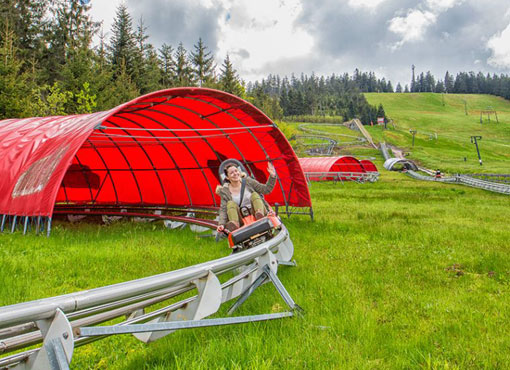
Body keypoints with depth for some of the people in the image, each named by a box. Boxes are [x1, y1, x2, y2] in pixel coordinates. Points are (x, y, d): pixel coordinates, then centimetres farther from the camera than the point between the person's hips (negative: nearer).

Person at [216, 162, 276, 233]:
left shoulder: (248, 182, 7)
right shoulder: (225, 191, 6)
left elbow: (266, 189, 7)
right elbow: (223, 210, -2)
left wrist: (272, 176, -7)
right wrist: (221, 224, -18)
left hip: (255, 213, 0)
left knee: (254, 195, -20)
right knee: (231, 204, -21)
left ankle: (260, 215, -51)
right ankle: (234, 224, -51)